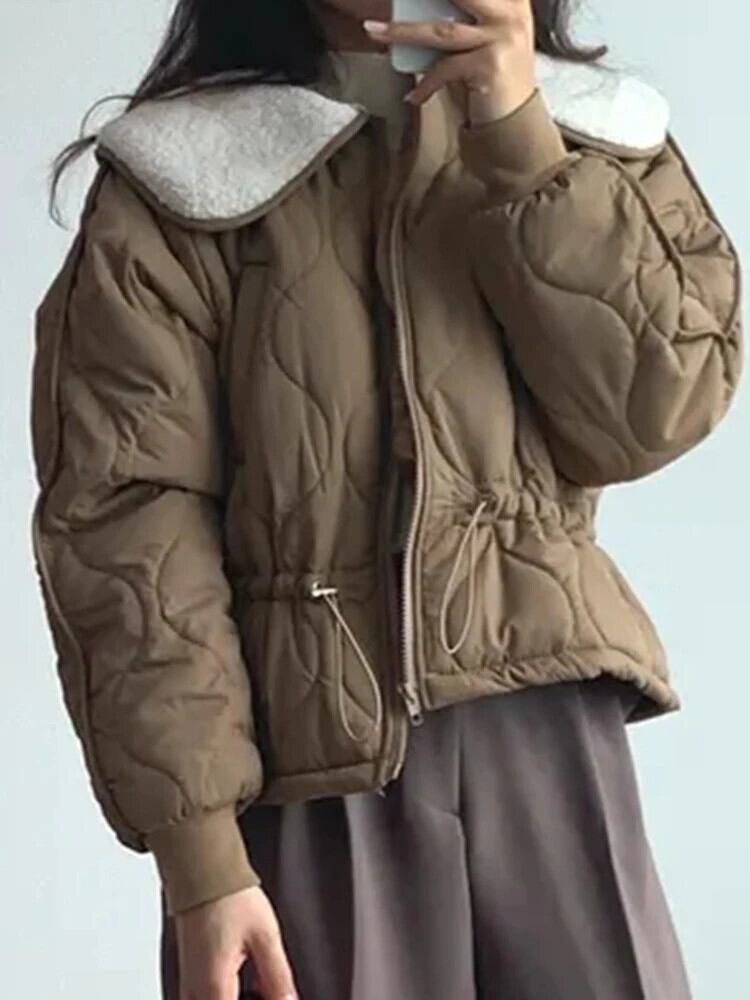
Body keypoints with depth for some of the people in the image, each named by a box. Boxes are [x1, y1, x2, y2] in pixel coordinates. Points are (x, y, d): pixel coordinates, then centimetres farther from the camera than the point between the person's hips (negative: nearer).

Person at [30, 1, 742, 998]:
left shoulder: (594, 129, 7)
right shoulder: (181, 178, -3)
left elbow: (658, 413, -5)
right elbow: (126, 524, -9)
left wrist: (522, 142, -14)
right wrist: (200, 861, -16)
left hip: (552, 743, 3)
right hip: (303, 779, -2)